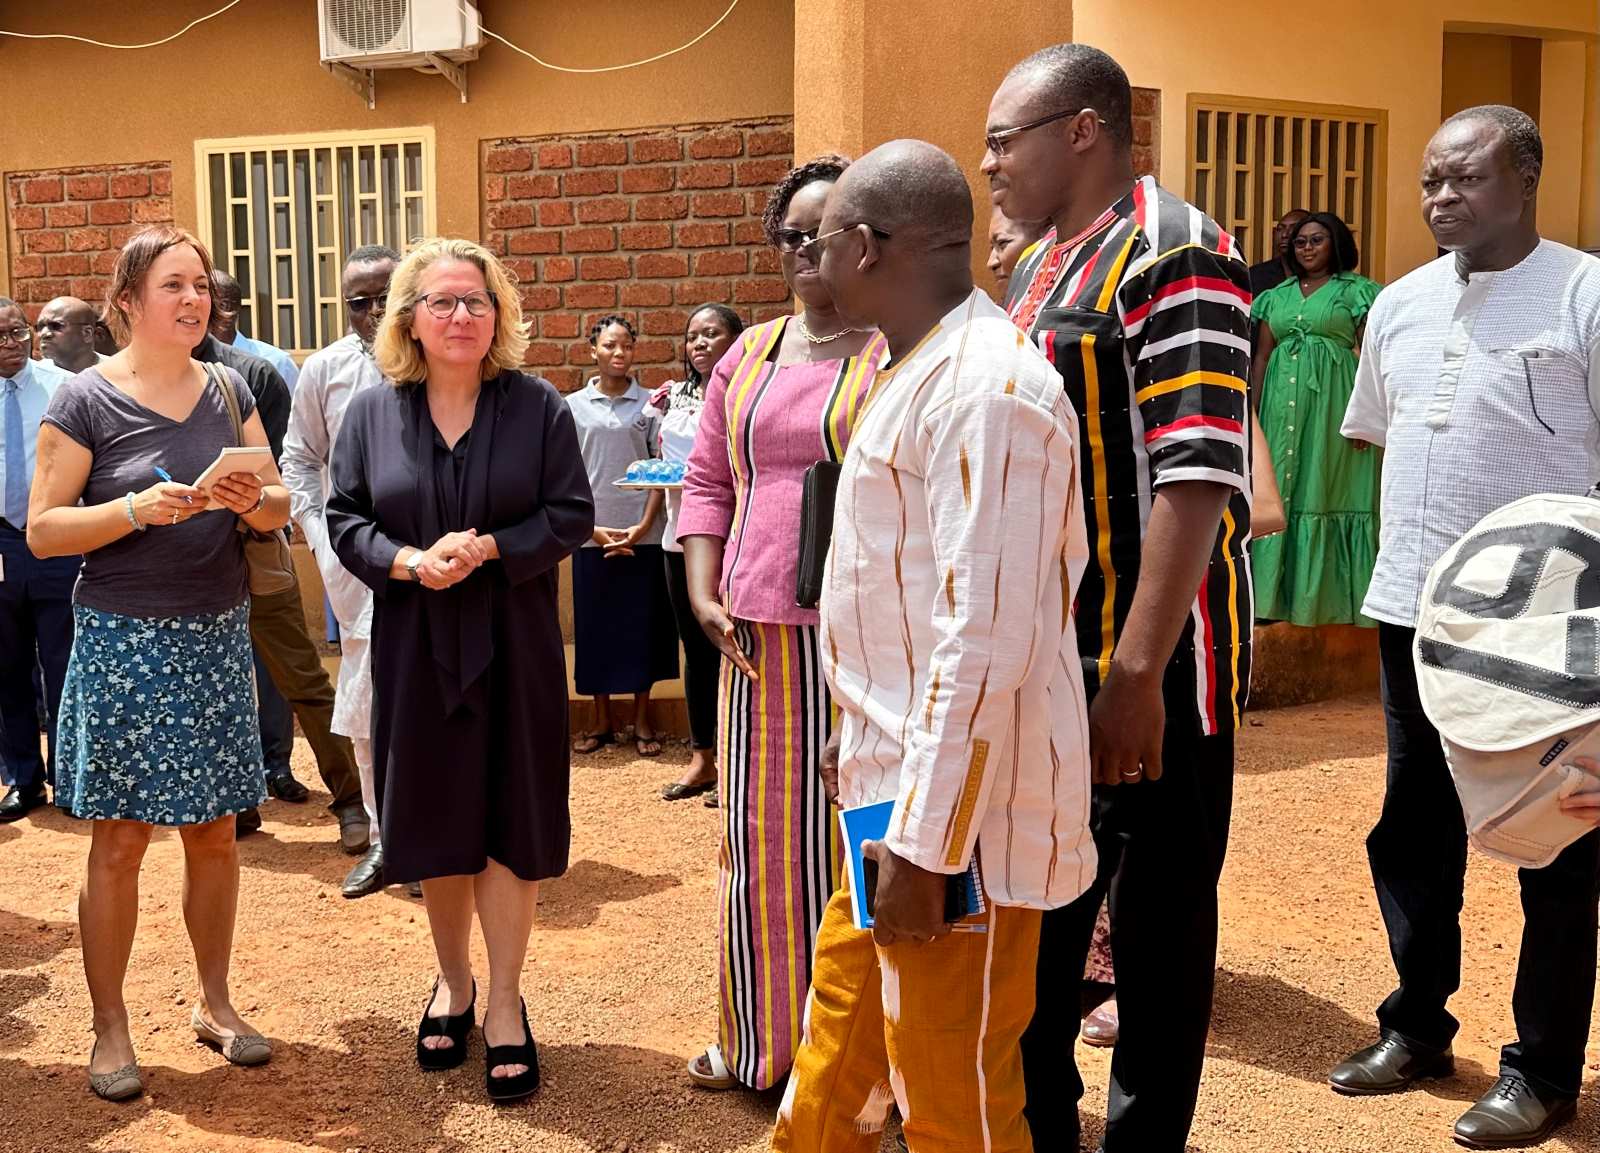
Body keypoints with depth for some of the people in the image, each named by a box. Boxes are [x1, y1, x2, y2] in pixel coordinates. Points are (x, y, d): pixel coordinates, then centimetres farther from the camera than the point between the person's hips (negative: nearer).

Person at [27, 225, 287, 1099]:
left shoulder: (228, 391, 8)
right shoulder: (86, 401, -7)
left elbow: (278, 510, 11)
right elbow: (42, 531, -8)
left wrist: (255, 500, -12)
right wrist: (140, 508, -21)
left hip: (218, 635, 5)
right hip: (125, 641, -4)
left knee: (213, 830, 12)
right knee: (120, 840, 1)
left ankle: (213, 1001, 27)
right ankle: (109, 1030, 14)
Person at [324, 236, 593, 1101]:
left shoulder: (537, 406, -2)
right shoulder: (372, 412, 3)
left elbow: (571, 514, -5)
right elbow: (344, 517, 3)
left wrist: (489, 551, -19)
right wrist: (408, 561, -16)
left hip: (515, 645, -1)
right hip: (414, 646, 2)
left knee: (510, 820, 2)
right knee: (435, 819, 9)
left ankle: (504, 1000, 14)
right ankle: (452, 982, 29)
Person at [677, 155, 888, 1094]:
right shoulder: (749, 356, 13)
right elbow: (708, 481, 17)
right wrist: (704, 593, 5)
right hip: (760, 634, 6)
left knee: (857, 834, 1)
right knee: (761, 832, 13)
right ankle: (761, 1036, 29)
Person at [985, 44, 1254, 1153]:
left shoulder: (1175, 253, -13)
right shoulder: (1033, 274, 14)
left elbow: (1197, 476, -21)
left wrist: (1138, 671, -25)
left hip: (1153, 665, -8)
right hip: (1045, 662, 8)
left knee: (1160, 920, 5)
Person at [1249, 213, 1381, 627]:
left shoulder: (1357, 291, 4)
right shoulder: (1276, 296, 16)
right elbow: (1261, 358, 14)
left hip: (1333, 403, -4)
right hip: (1283, 404, 4)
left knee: (1326, 490, -4)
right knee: (1280, 490, 2)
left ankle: (1328, 596, 1)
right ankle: (1281, 594, 7)